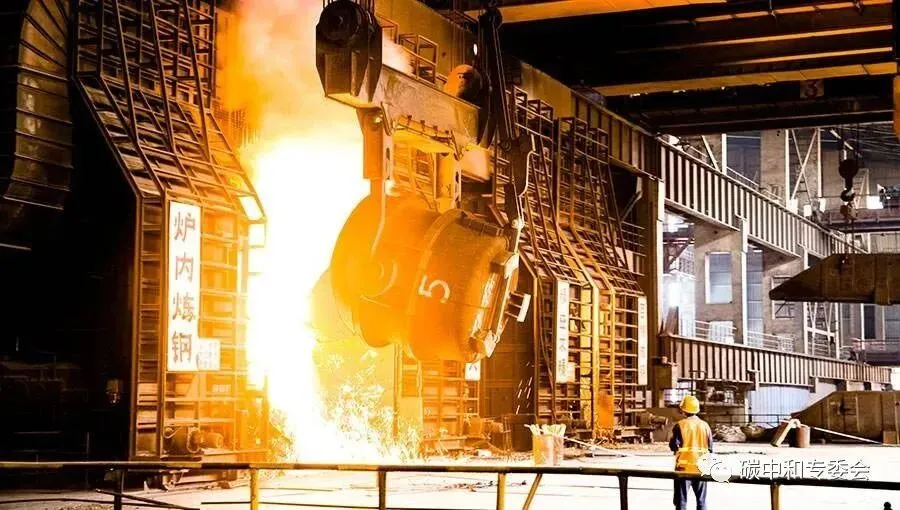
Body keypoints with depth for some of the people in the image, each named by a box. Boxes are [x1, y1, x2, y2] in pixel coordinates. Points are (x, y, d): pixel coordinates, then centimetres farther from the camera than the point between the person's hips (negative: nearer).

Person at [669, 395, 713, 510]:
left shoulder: (680, 425, -10)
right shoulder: (705, 425, 0)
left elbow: (674, 446, -11)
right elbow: (710, 448, 3)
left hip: (684, 467, -3)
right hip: (701, 468, 3)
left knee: (681, 500, 3)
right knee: (701, 500, 14)